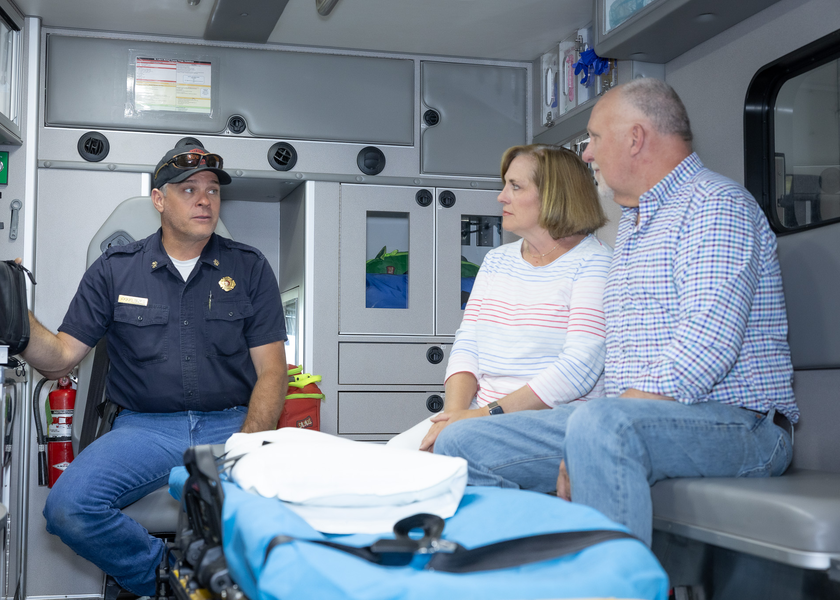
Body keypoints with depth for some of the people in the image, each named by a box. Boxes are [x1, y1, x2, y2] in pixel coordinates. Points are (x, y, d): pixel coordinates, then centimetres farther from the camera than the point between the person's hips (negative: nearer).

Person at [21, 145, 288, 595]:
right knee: (67, 509, -26)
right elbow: (59, 359, 6)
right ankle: (158, 575, -1)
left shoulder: (250, 268, 8)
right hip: (144, 426, 0)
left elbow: (271, 372, 4)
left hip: (230, 424, 0)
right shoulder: (114, 270, 9)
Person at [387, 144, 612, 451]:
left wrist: (487, 415, -20)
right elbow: (466, 345, 12)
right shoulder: (497, 260, 19)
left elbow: (579, 369, -17)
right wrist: (454, 412, -8)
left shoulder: (594, 262, -6)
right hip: (476, 412, 6)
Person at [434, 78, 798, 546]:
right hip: (632, 415, 9)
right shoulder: (633, 223, 24)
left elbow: (706, 347, -21)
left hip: (736, 420, -8)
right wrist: (576, 457, 5)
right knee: (461, 445, -4)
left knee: (601, 425, -40)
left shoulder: (716, 204, -6)